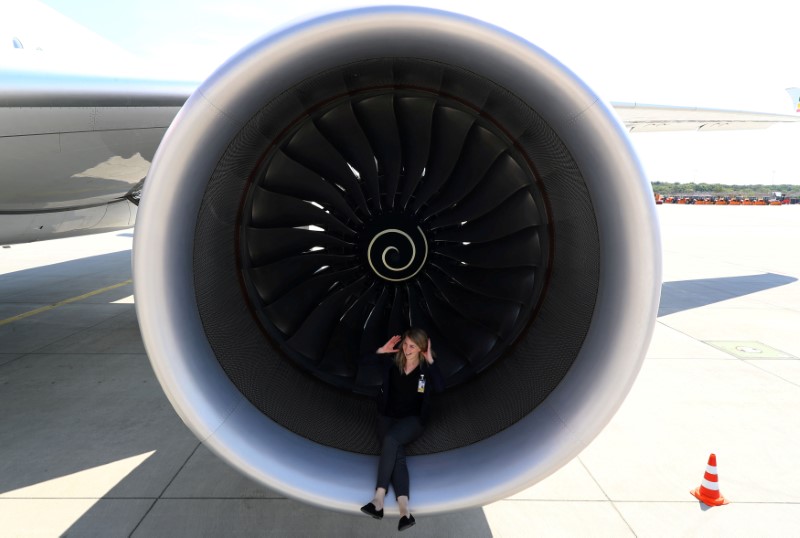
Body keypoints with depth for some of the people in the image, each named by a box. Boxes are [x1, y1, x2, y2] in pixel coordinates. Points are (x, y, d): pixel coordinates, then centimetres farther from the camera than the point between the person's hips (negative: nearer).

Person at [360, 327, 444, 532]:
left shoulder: (426, 367, -3)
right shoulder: (392, 360, 1)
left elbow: (440, 387, -21)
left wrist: (431, 361, -22)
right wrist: (380, 351, -7)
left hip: (413, 420, -2)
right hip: (387, 417, 2)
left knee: (390, 439, -33)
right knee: (397, 453, -26)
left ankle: (379, 497, -35)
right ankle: (404, 509, -39)